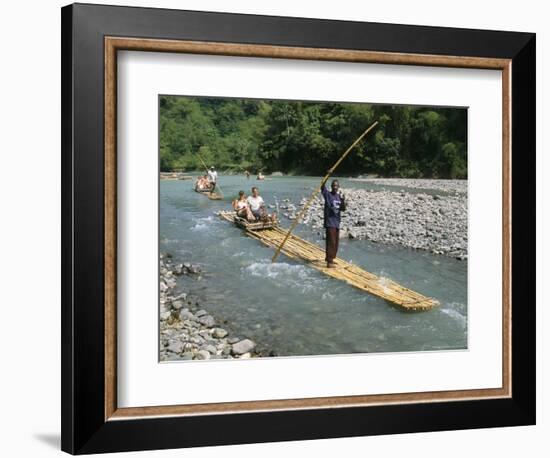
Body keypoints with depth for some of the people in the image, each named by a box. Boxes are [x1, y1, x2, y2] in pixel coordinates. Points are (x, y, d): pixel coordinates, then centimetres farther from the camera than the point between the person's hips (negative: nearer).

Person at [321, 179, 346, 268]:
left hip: (337, 222, 7)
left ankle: (329, 258, 31)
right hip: (329, 222, -7)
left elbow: (343, 209, 5)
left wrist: (343, 201, -14)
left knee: (335, 242, 15)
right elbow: (322, 187, -22)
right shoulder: (328, 194, -5)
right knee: (331, 242, -12)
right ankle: (329, 262, -11)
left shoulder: (339, 196, 11)